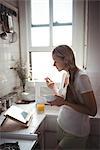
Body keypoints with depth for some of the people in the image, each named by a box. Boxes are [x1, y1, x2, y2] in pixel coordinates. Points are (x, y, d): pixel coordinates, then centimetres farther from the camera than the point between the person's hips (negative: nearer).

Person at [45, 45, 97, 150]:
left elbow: (92, 111, -23)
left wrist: (65, 102, -27)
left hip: (75, 133, -7)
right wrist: (53, 88, 3)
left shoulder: (81, 77, -22)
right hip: (62, 125, 7)